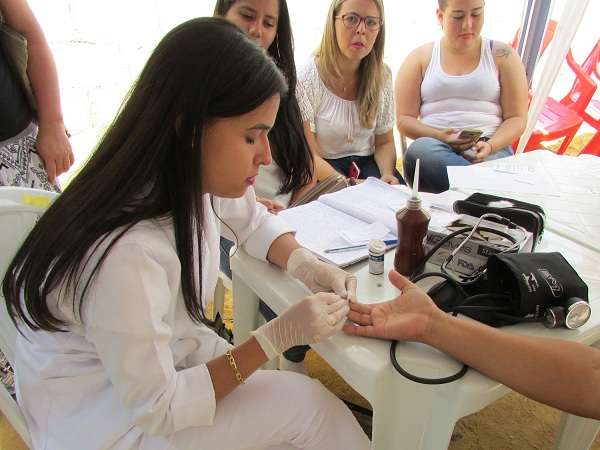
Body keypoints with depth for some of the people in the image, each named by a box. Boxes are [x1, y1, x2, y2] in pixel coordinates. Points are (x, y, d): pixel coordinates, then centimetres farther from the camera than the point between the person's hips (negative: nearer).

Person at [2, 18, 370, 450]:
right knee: (306, 405, -12)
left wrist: (307, 266, -12)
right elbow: (155, 410, -23)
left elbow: (253, 220, 6)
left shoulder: (195, 175, -15)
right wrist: (277, 337, -26)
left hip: (167, 357, 6)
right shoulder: (126, 256, -36)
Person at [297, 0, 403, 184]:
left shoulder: (382, 75, 1)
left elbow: (384, 143, 7)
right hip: (323, 167, -4)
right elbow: (308, 155, -15)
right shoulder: (307, 77, -13)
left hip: (367, 162, 4)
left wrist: (387, 174, -15)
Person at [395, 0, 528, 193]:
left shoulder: (502, 56, 13)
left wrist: (490, 145, -13)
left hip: (491, 148, -2)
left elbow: (516, 118, 8)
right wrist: (440, 137, -14)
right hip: (434, 144, 2)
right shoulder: (419, 58, 12)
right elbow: (404, 119, 5)